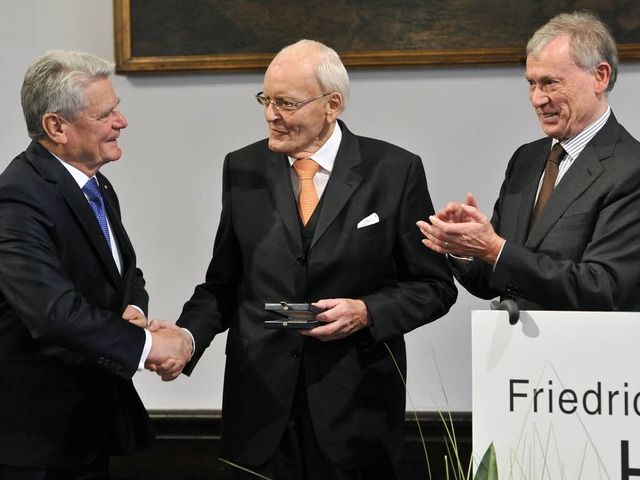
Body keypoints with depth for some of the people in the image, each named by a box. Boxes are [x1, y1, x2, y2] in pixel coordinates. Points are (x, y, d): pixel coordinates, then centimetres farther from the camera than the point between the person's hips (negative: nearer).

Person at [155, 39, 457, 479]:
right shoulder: (243, 169, 6)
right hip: (260, 404, 2)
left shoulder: (395, 171, -3)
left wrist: (366, 312, -15)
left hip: (355, 406, -2)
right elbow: (222, 284, 8)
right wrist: (187, 337, -10)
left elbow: (434, 286, 0)